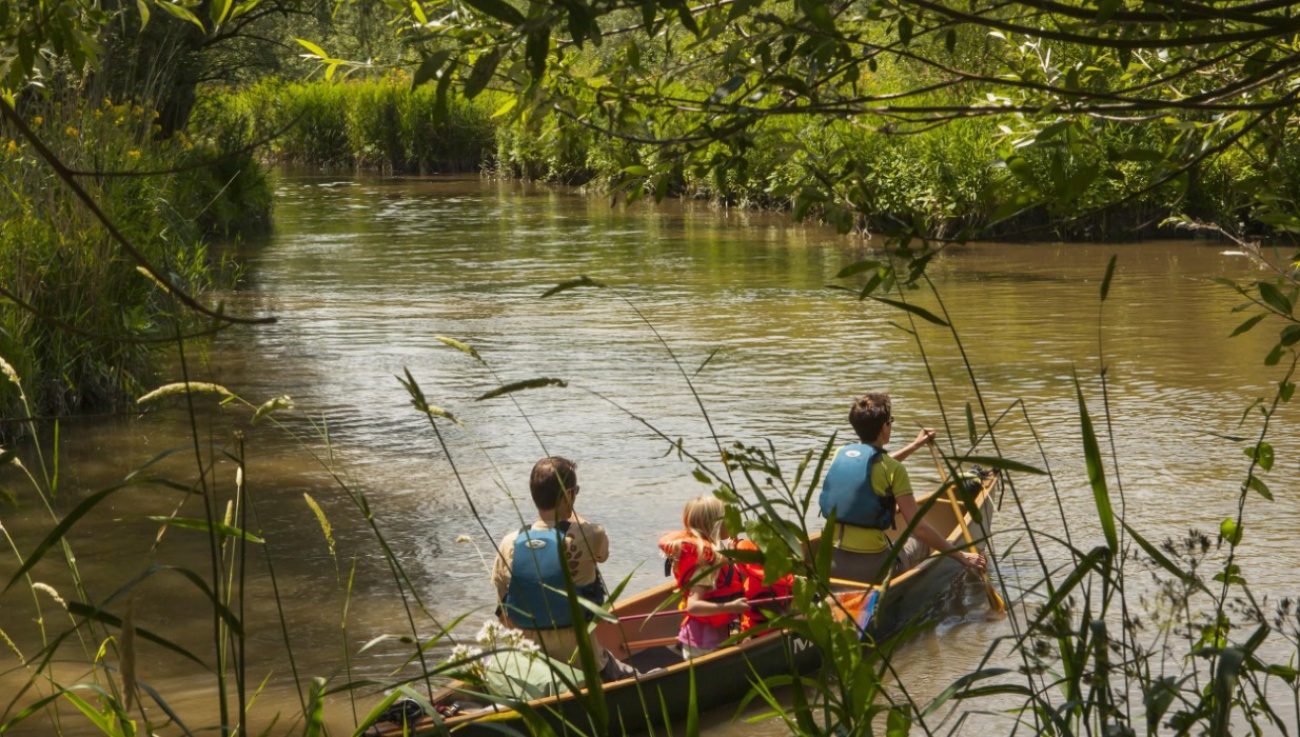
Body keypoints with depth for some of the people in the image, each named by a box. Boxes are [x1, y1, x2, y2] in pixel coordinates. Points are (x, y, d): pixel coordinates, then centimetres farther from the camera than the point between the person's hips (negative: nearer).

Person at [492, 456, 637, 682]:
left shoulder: (510, 544, -5)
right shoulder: (588, 538, -14)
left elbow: (504, 613, 3)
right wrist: (571, 515, 20)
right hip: (578, 656, -1)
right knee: (633, 680, 21)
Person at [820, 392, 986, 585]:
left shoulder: (840, 454, 6)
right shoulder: (893, 469, -10)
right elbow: (917, 527, -13)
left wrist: (916, 445, 41)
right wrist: (961, 556, -6)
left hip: (830, 564, 5)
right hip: (870, 569, -5)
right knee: (920, 542, 24)